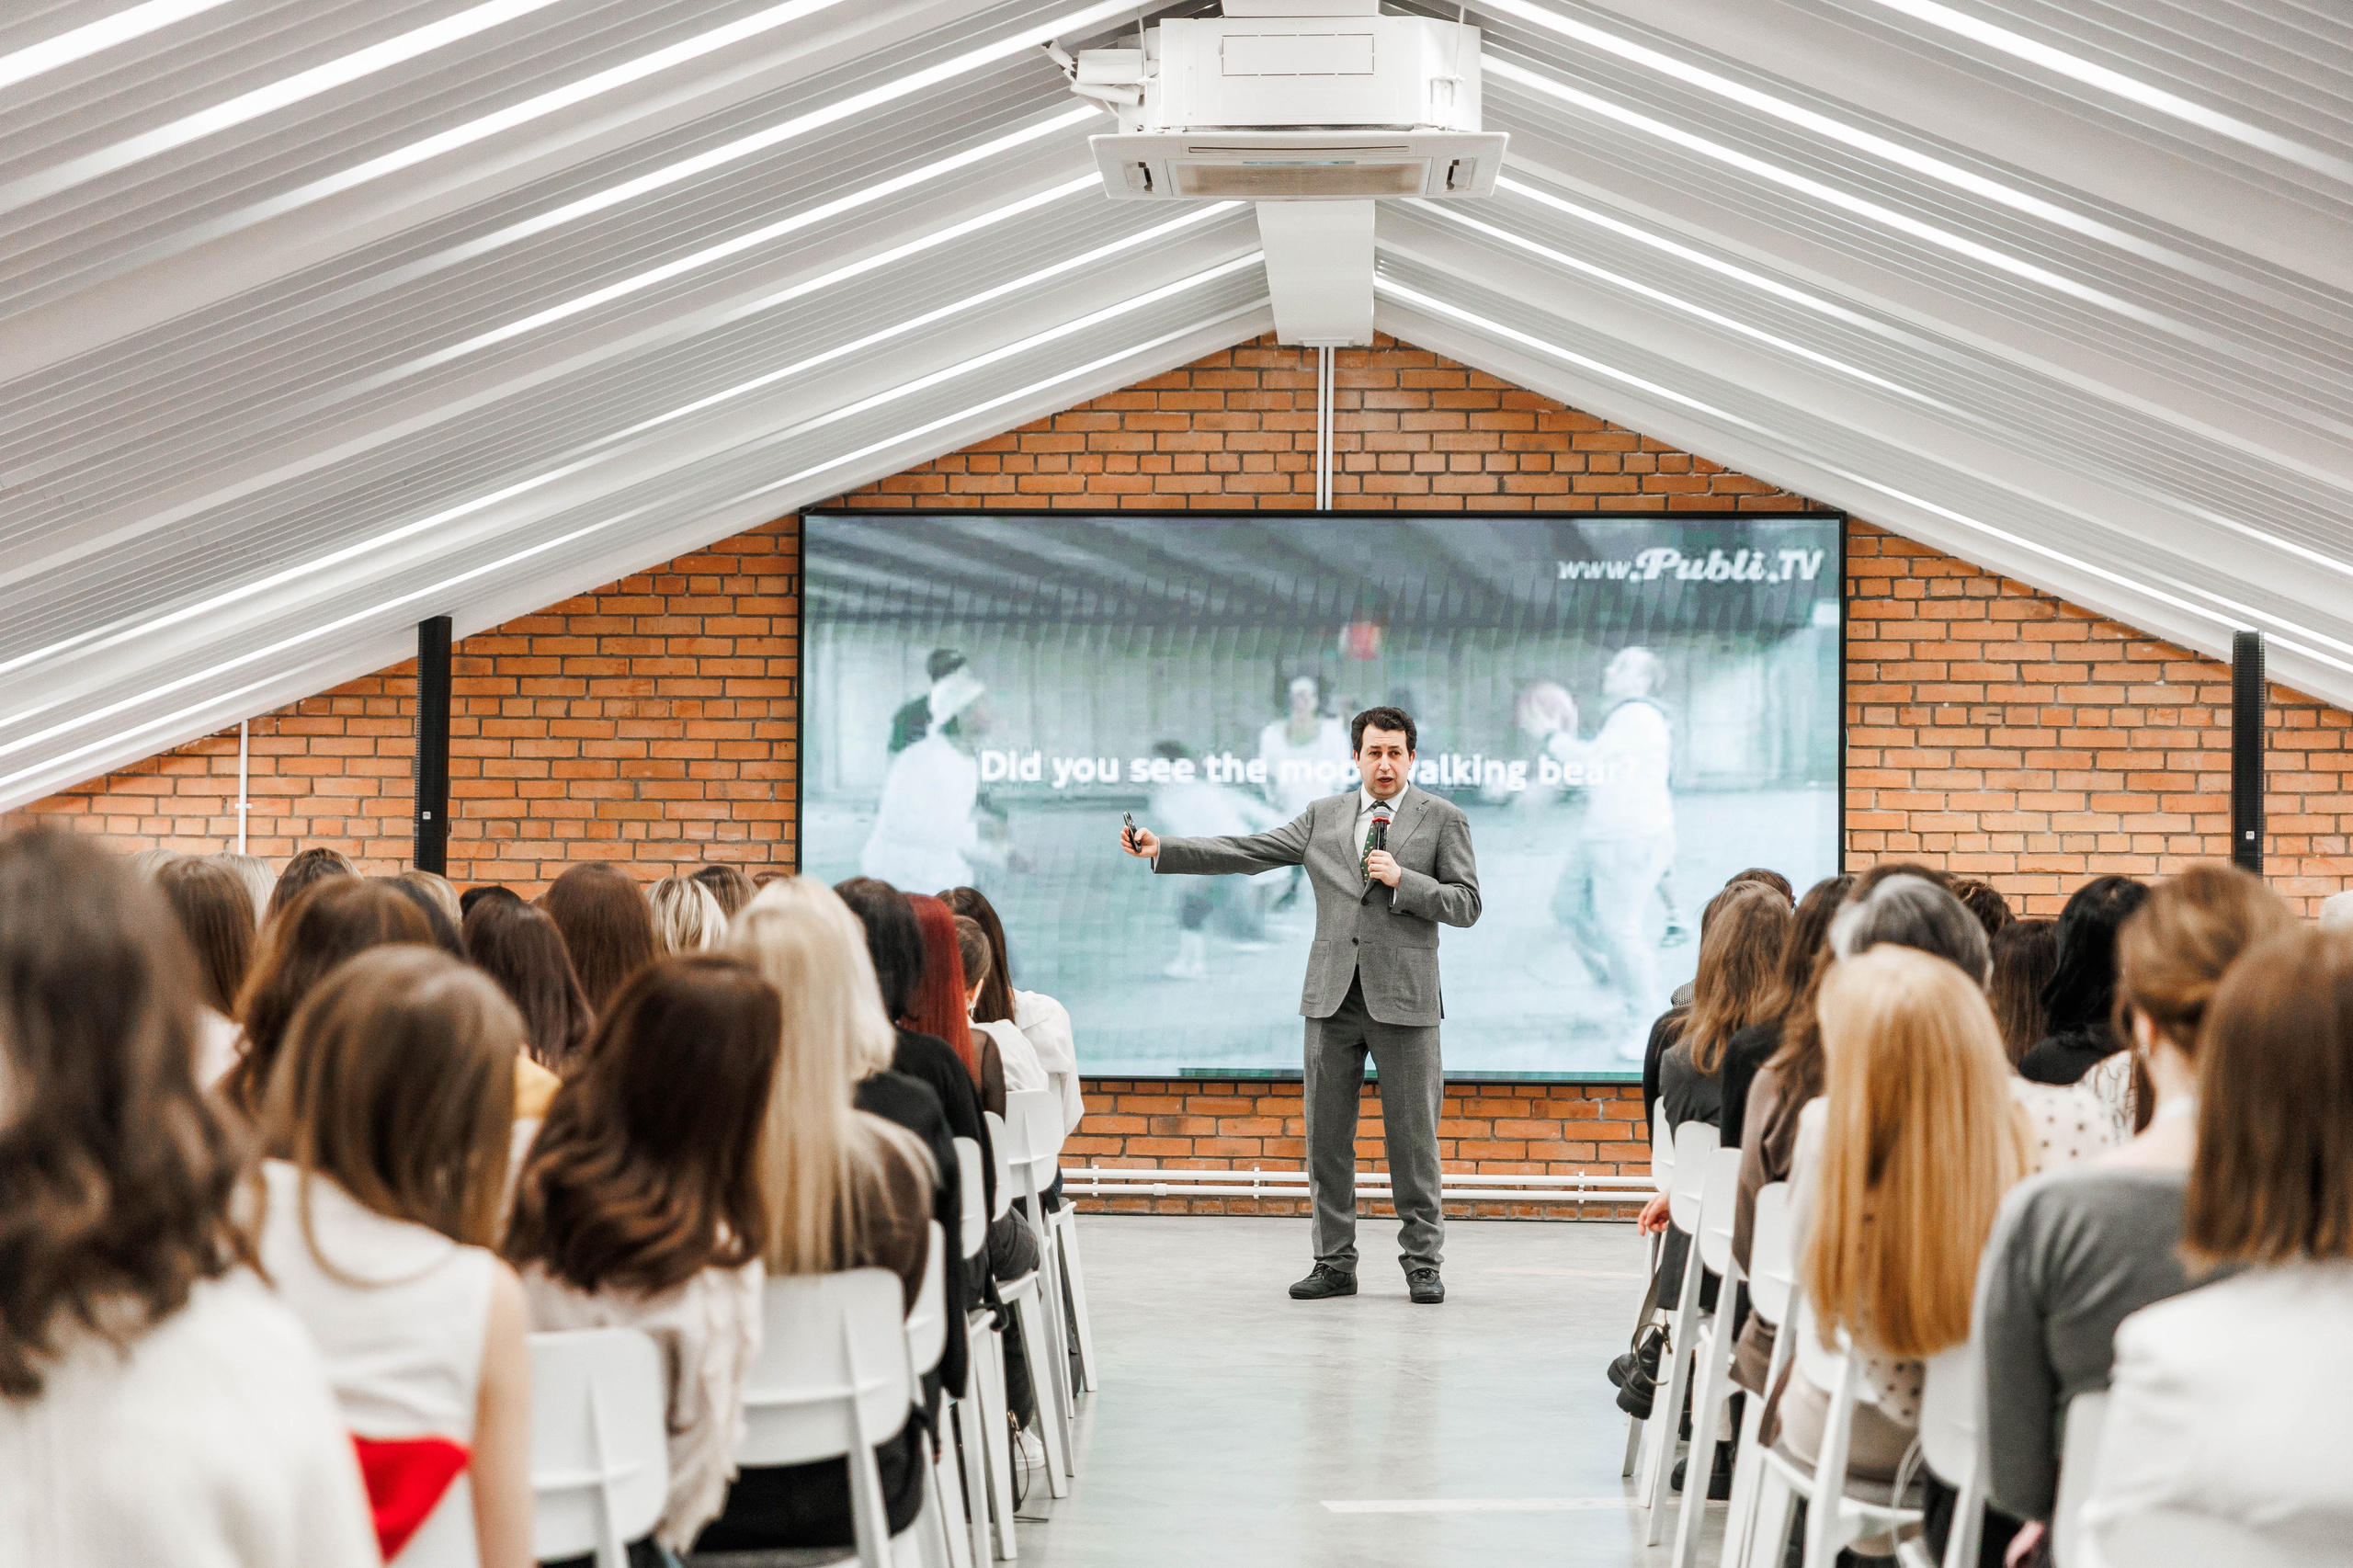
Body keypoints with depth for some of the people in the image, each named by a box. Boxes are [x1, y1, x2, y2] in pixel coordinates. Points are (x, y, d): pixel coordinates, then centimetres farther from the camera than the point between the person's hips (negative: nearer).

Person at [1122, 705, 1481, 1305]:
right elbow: (1247, 853, 9)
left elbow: (1467, 904, 1)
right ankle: (1335, 1263, 11)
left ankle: (1422, 1262, 9)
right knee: (1326, 1136, 4)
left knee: (1412, 1137, -1)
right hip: (1333, 997, 3)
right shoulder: (1323, 817, 13)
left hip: (1404, 999, -3)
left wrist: (1403, 880, -13)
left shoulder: (1443, 820, 5)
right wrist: (1162, 850, 1)